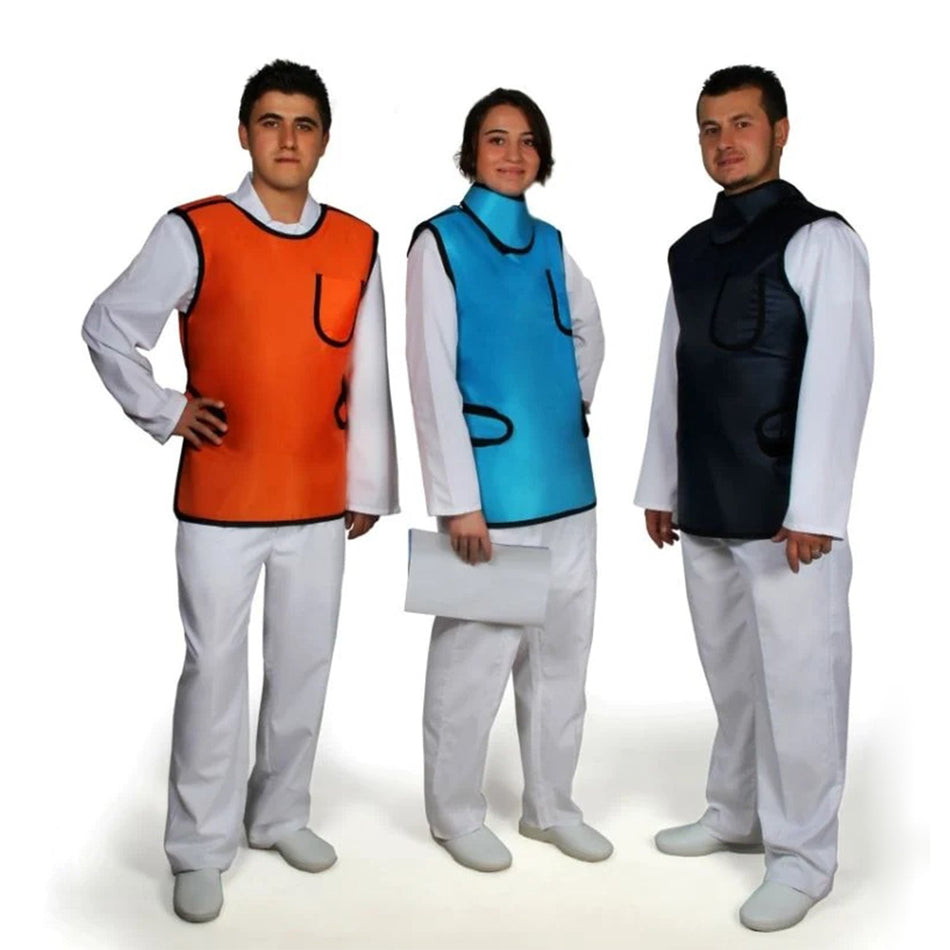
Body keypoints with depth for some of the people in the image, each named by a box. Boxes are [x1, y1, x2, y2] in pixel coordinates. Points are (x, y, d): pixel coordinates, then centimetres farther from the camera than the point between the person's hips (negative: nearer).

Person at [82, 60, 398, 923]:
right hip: (219, 501, -3)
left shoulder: (358, 246, 2)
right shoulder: (194, 233, -5)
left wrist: (369, 488, 5)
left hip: (318, 504, 3)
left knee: (304, 669, 13)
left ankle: (281, 814, 33)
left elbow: (369, 380, 4)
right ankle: (200, 850, 19)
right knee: (214, 673, 4)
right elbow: (107, 329, 4)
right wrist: (166, 414, -4)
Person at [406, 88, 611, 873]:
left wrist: (572, 407, 12)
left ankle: (550, 803, 28)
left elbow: (590, 336, 26)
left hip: (567, 482, 6)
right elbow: (433, 376, -12)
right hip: (490, 485, -6)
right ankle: (456, 812, 21)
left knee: (561, 652, 12)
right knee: (475, 653, 2)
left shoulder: (549, 244, 11)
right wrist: (457, 498, -16)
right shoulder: (440, 241, -5)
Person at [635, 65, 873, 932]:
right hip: (705, 510, 6)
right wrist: (660, 486, 15)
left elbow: (838, 377, -13)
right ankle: (738, 815, 33)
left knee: (797, 681, 1)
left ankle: (801, 853, 15)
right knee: (731, 675, 17)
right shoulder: (691, 250, 14)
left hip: (784, 514, -6)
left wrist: (814, 511, -17)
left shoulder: (819, 240, -7)